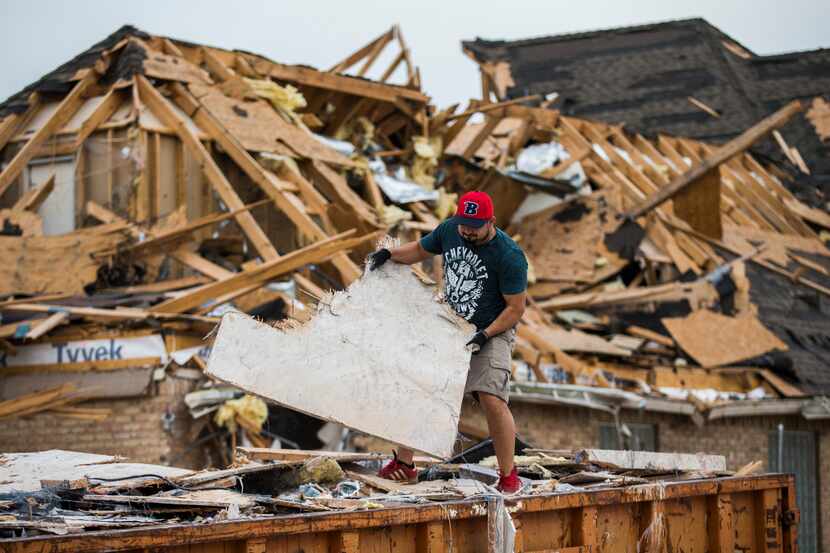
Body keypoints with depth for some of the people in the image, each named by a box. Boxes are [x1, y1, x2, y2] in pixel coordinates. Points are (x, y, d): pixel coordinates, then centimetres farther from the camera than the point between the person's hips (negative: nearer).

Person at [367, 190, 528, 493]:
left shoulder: (510, 257, -21)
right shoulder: (449, 231, -3)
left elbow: (516, 308, -15)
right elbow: (420, 249, 17)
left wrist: (484, 336, -23)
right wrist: (390, 254, 0)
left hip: (492, 333, -6)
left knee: (492, 400, -22)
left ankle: (508, 476, -7)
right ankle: (404, 464, 17)